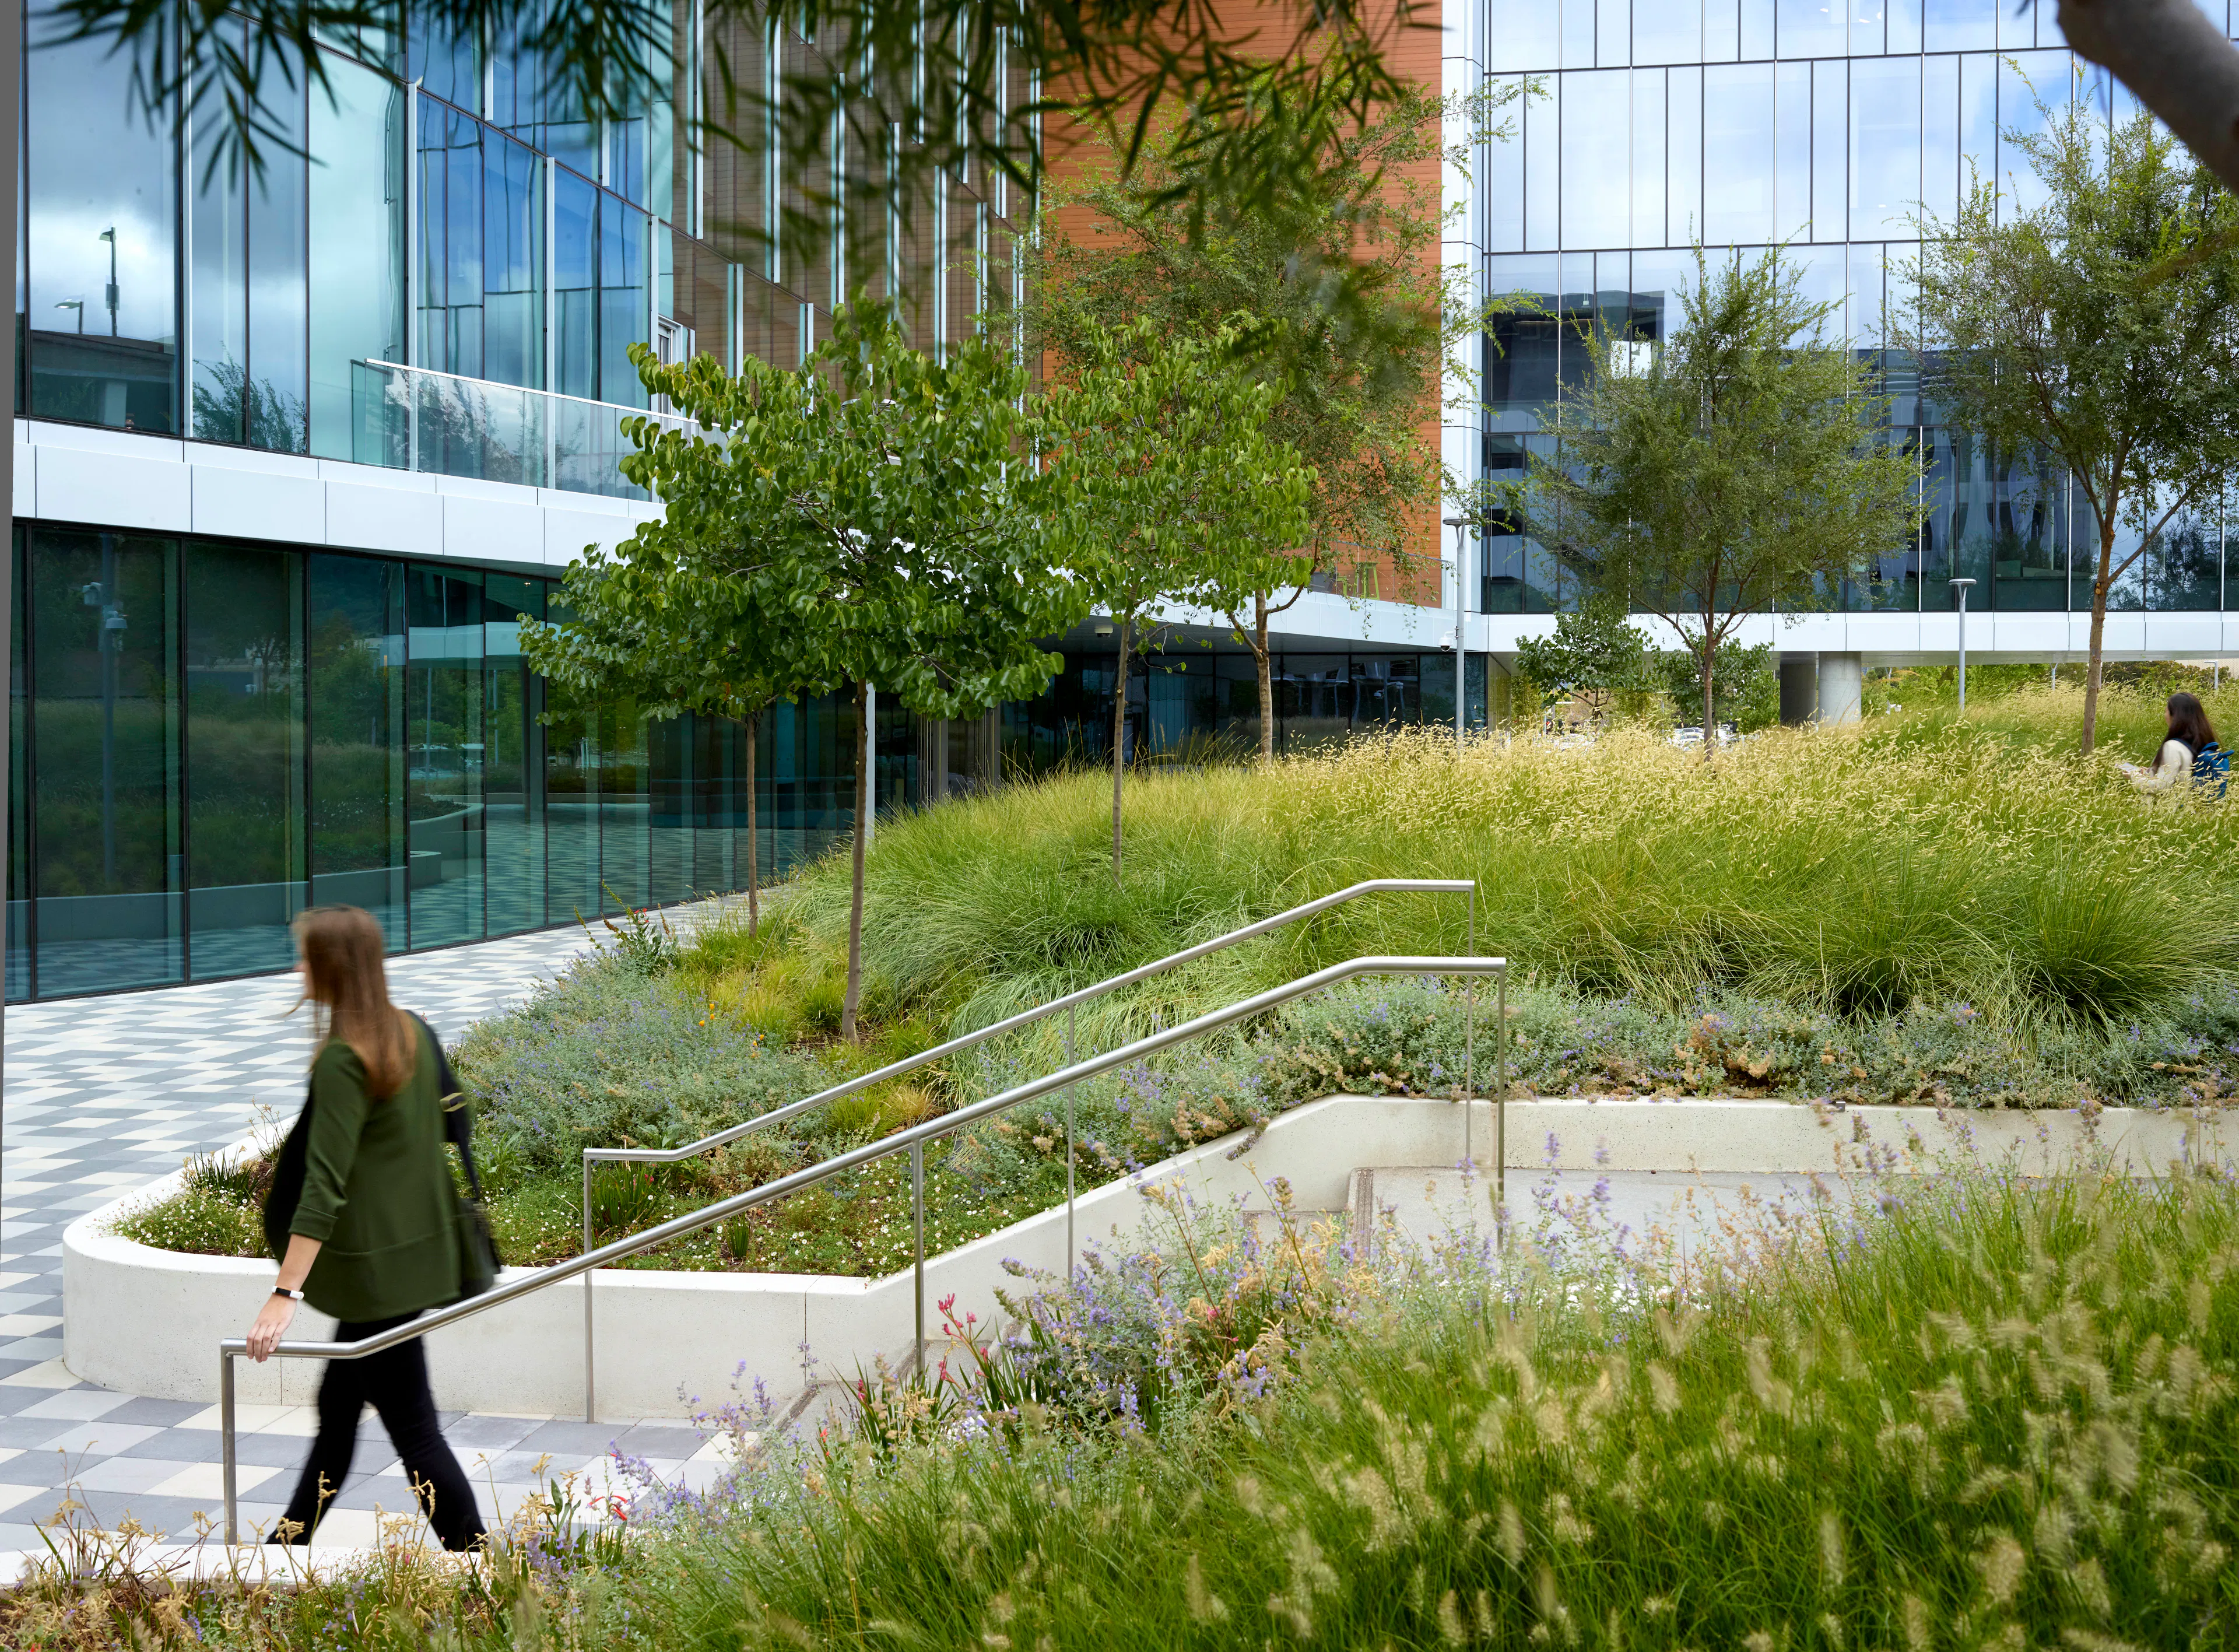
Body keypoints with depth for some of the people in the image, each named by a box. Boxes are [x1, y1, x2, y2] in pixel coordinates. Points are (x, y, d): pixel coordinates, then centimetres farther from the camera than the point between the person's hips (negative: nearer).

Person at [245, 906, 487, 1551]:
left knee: (414, 1431, -1)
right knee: (337, 1408, 21)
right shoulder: (412, 1034, 6)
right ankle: (291, 1540, 34)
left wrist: (287, 1292, -26)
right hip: (416, 1250, 9)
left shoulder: (342, 1059, -19)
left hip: (376, 1267, -9)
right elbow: (437, 1139, 15)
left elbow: (325, 1186, -24)